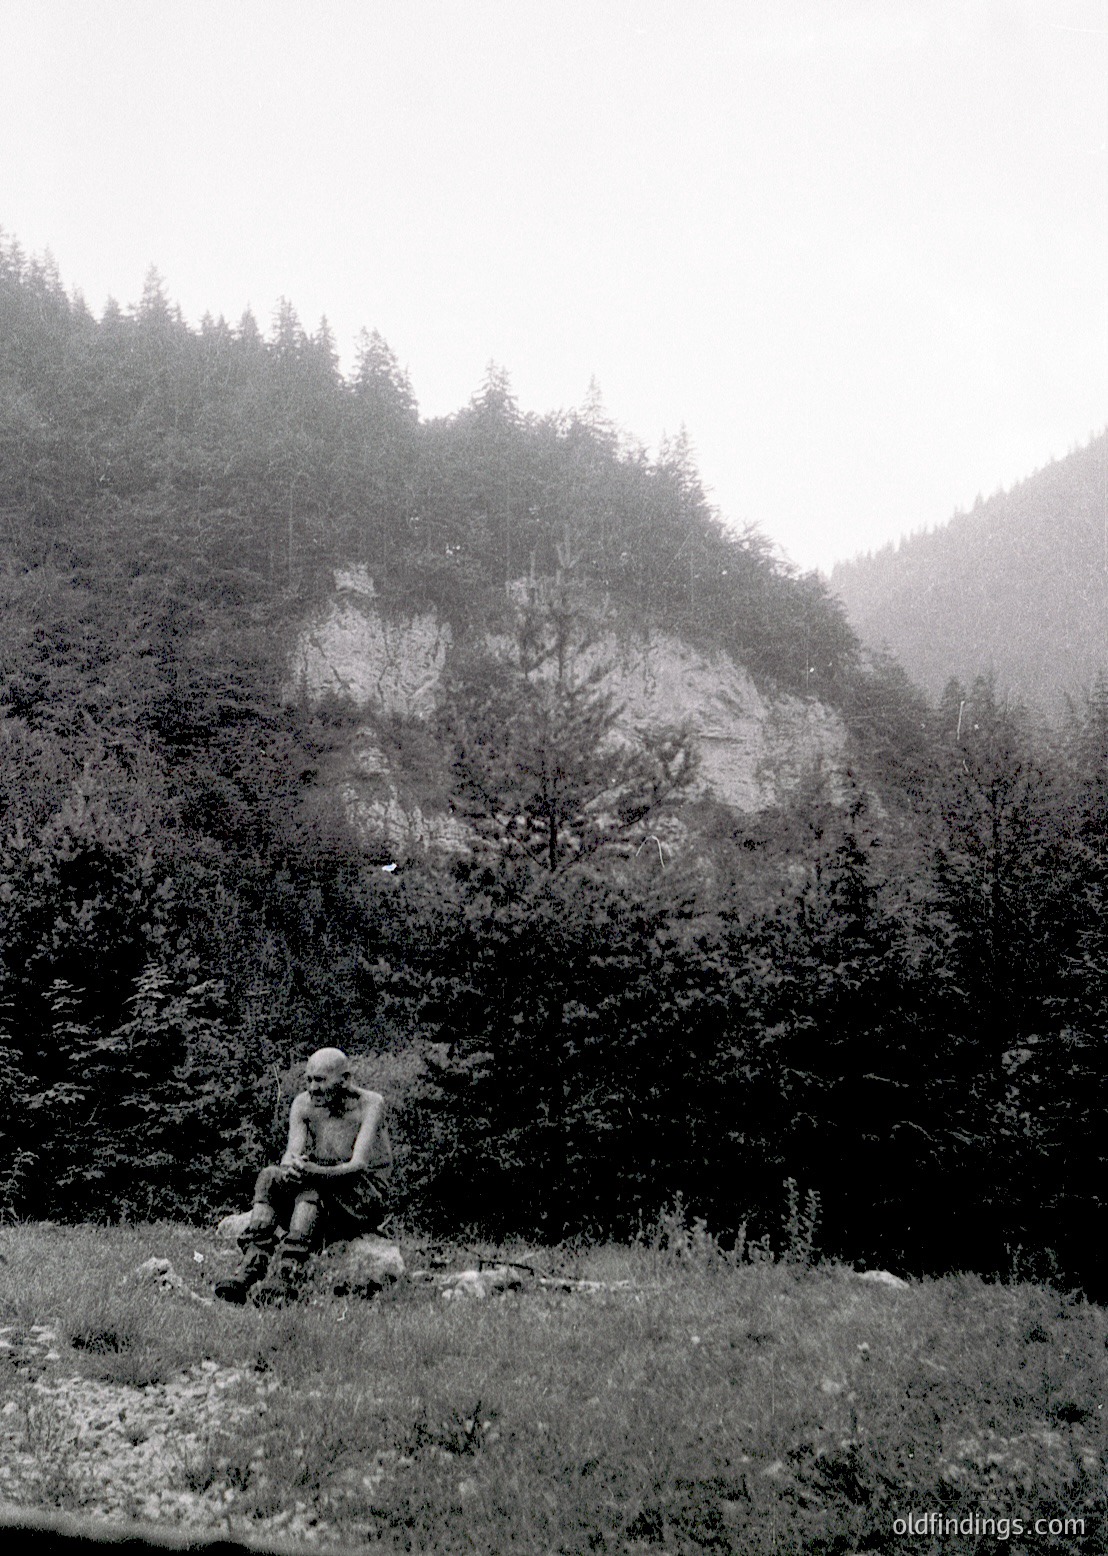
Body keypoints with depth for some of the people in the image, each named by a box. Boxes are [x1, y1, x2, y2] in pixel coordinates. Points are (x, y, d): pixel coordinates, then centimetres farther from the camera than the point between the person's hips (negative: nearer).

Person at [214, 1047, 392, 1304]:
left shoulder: (370, 1104, -11)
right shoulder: (303, 1104, 4)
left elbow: (359, 1166, -24)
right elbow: (291, 1153, -10)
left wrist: (315, 1172, -42)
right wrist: (290, 1166, -36)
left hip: (366, 1199, -5)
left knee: (311, 1187, -34)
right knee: (269, 1176, -23)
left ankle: (285, 1276, -47)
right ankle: (251, 1267, -37)